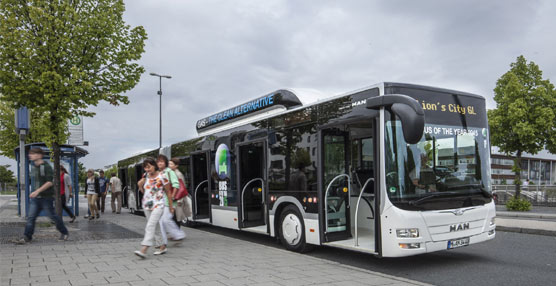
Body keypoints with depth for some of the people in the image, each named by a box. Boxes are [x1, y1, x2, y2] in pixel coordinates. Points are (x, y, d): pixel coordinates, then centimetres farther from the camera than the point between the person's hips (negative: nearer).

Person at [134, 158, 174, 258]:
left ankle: (143, 250, -25)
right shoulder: (146, 176, 8)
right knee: (154, 227, 11)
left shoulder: (162, 177, -10)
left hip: (158, 205, -7)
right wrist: (140, 185, 5)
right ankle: (162, 247, 23)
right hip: (146, 205, 7)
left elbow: (168, 192, -3)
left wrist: (171, 206, -1)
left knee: (150, 226, -18)